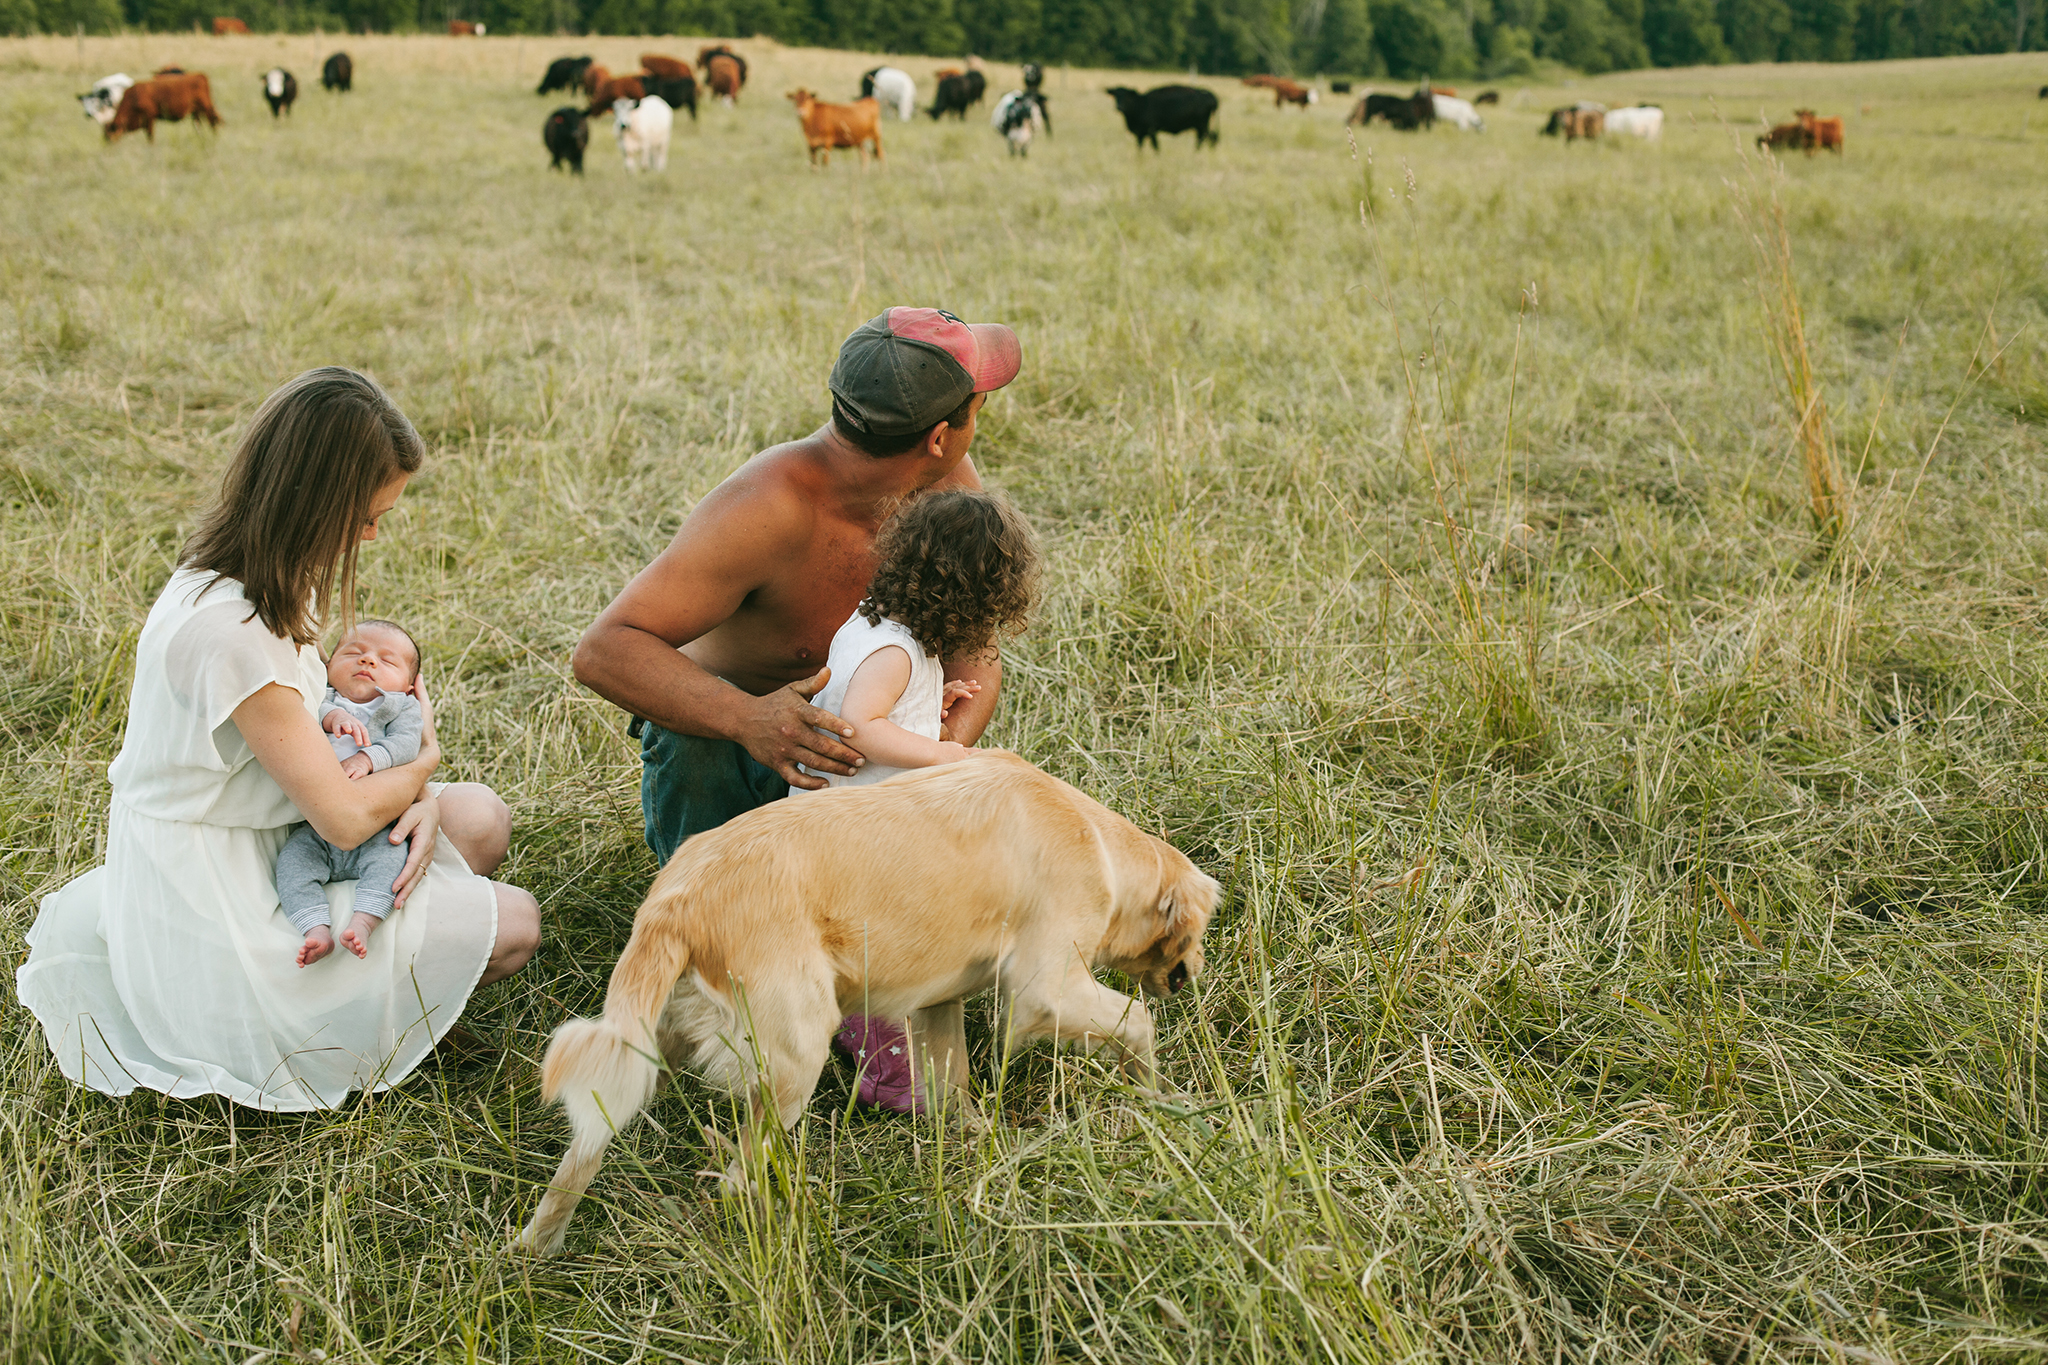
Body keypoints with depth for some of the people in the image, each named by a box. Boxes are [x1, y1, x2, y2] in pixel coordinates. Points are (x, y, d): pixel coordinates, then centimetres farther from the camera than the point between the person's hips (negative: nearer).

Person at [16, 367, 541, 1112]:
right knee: (514, 925, -4)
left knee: (479, 818, 7)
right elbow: (344, 816, -27)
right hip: (216, 919, -9)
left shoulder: (243, 578, -2)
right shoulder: (231, 631, -32)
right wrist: (421, 761, -5)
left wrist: (417, 797, -8)